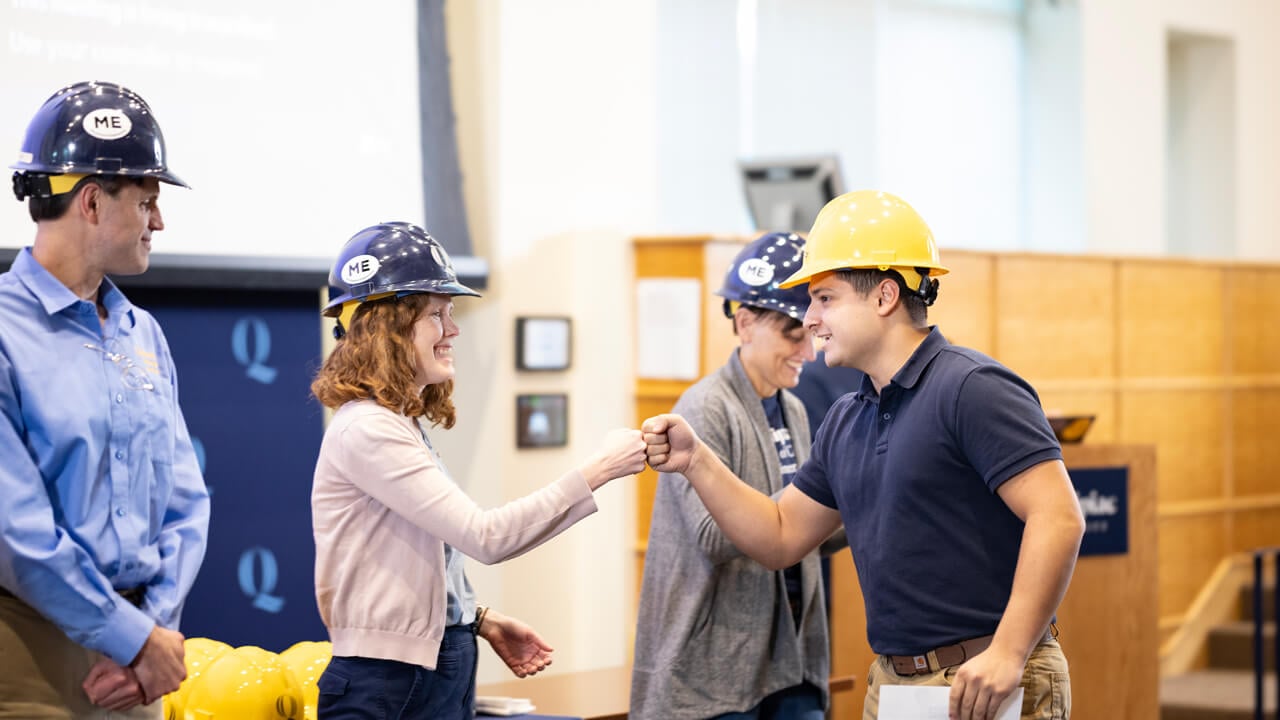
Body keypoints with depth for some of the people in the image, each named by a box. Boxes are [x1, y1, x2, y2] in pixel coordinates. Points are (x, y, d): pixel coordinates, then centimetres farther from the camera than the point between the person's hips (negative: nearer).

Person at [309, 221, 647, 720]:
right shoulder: (366, 431, -16)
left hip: (441, 674, 9)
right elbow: (485, 536, -21)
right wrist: (599, 470, -19)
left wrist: (481, 621, 9)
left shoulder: (403, 425, 12)